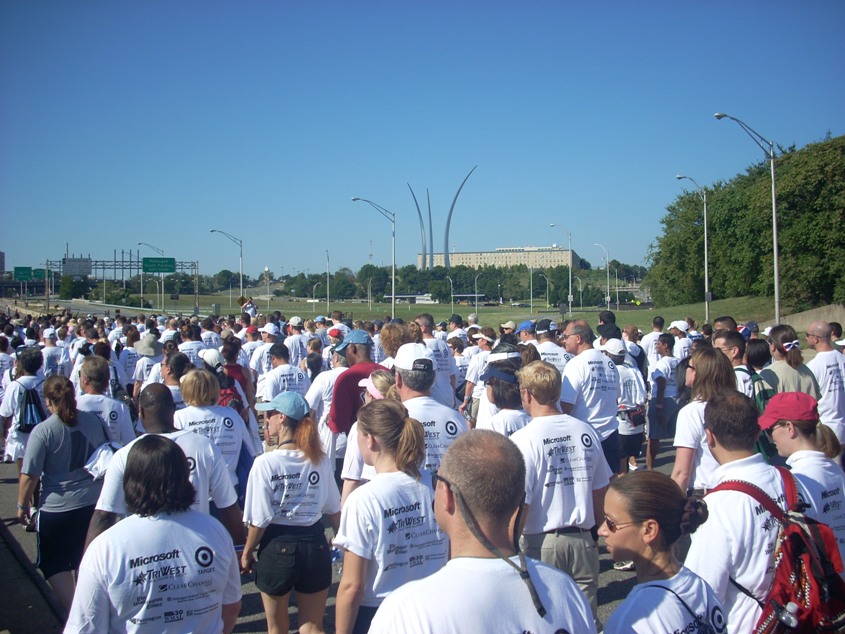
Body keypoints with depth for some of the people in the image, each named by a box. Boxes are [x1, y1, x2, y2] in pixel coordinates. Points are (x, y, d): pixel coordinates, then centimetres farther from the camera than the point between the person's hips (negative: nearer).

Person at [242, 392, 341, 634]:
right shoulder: (321, 460, -4)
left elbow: (259, 520, -13)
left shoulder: (265, 463, -16)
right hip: (315, 545, 3)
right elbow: (334, 510, 4)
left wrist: (247, 552, 3)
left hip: (277, 548, -3)